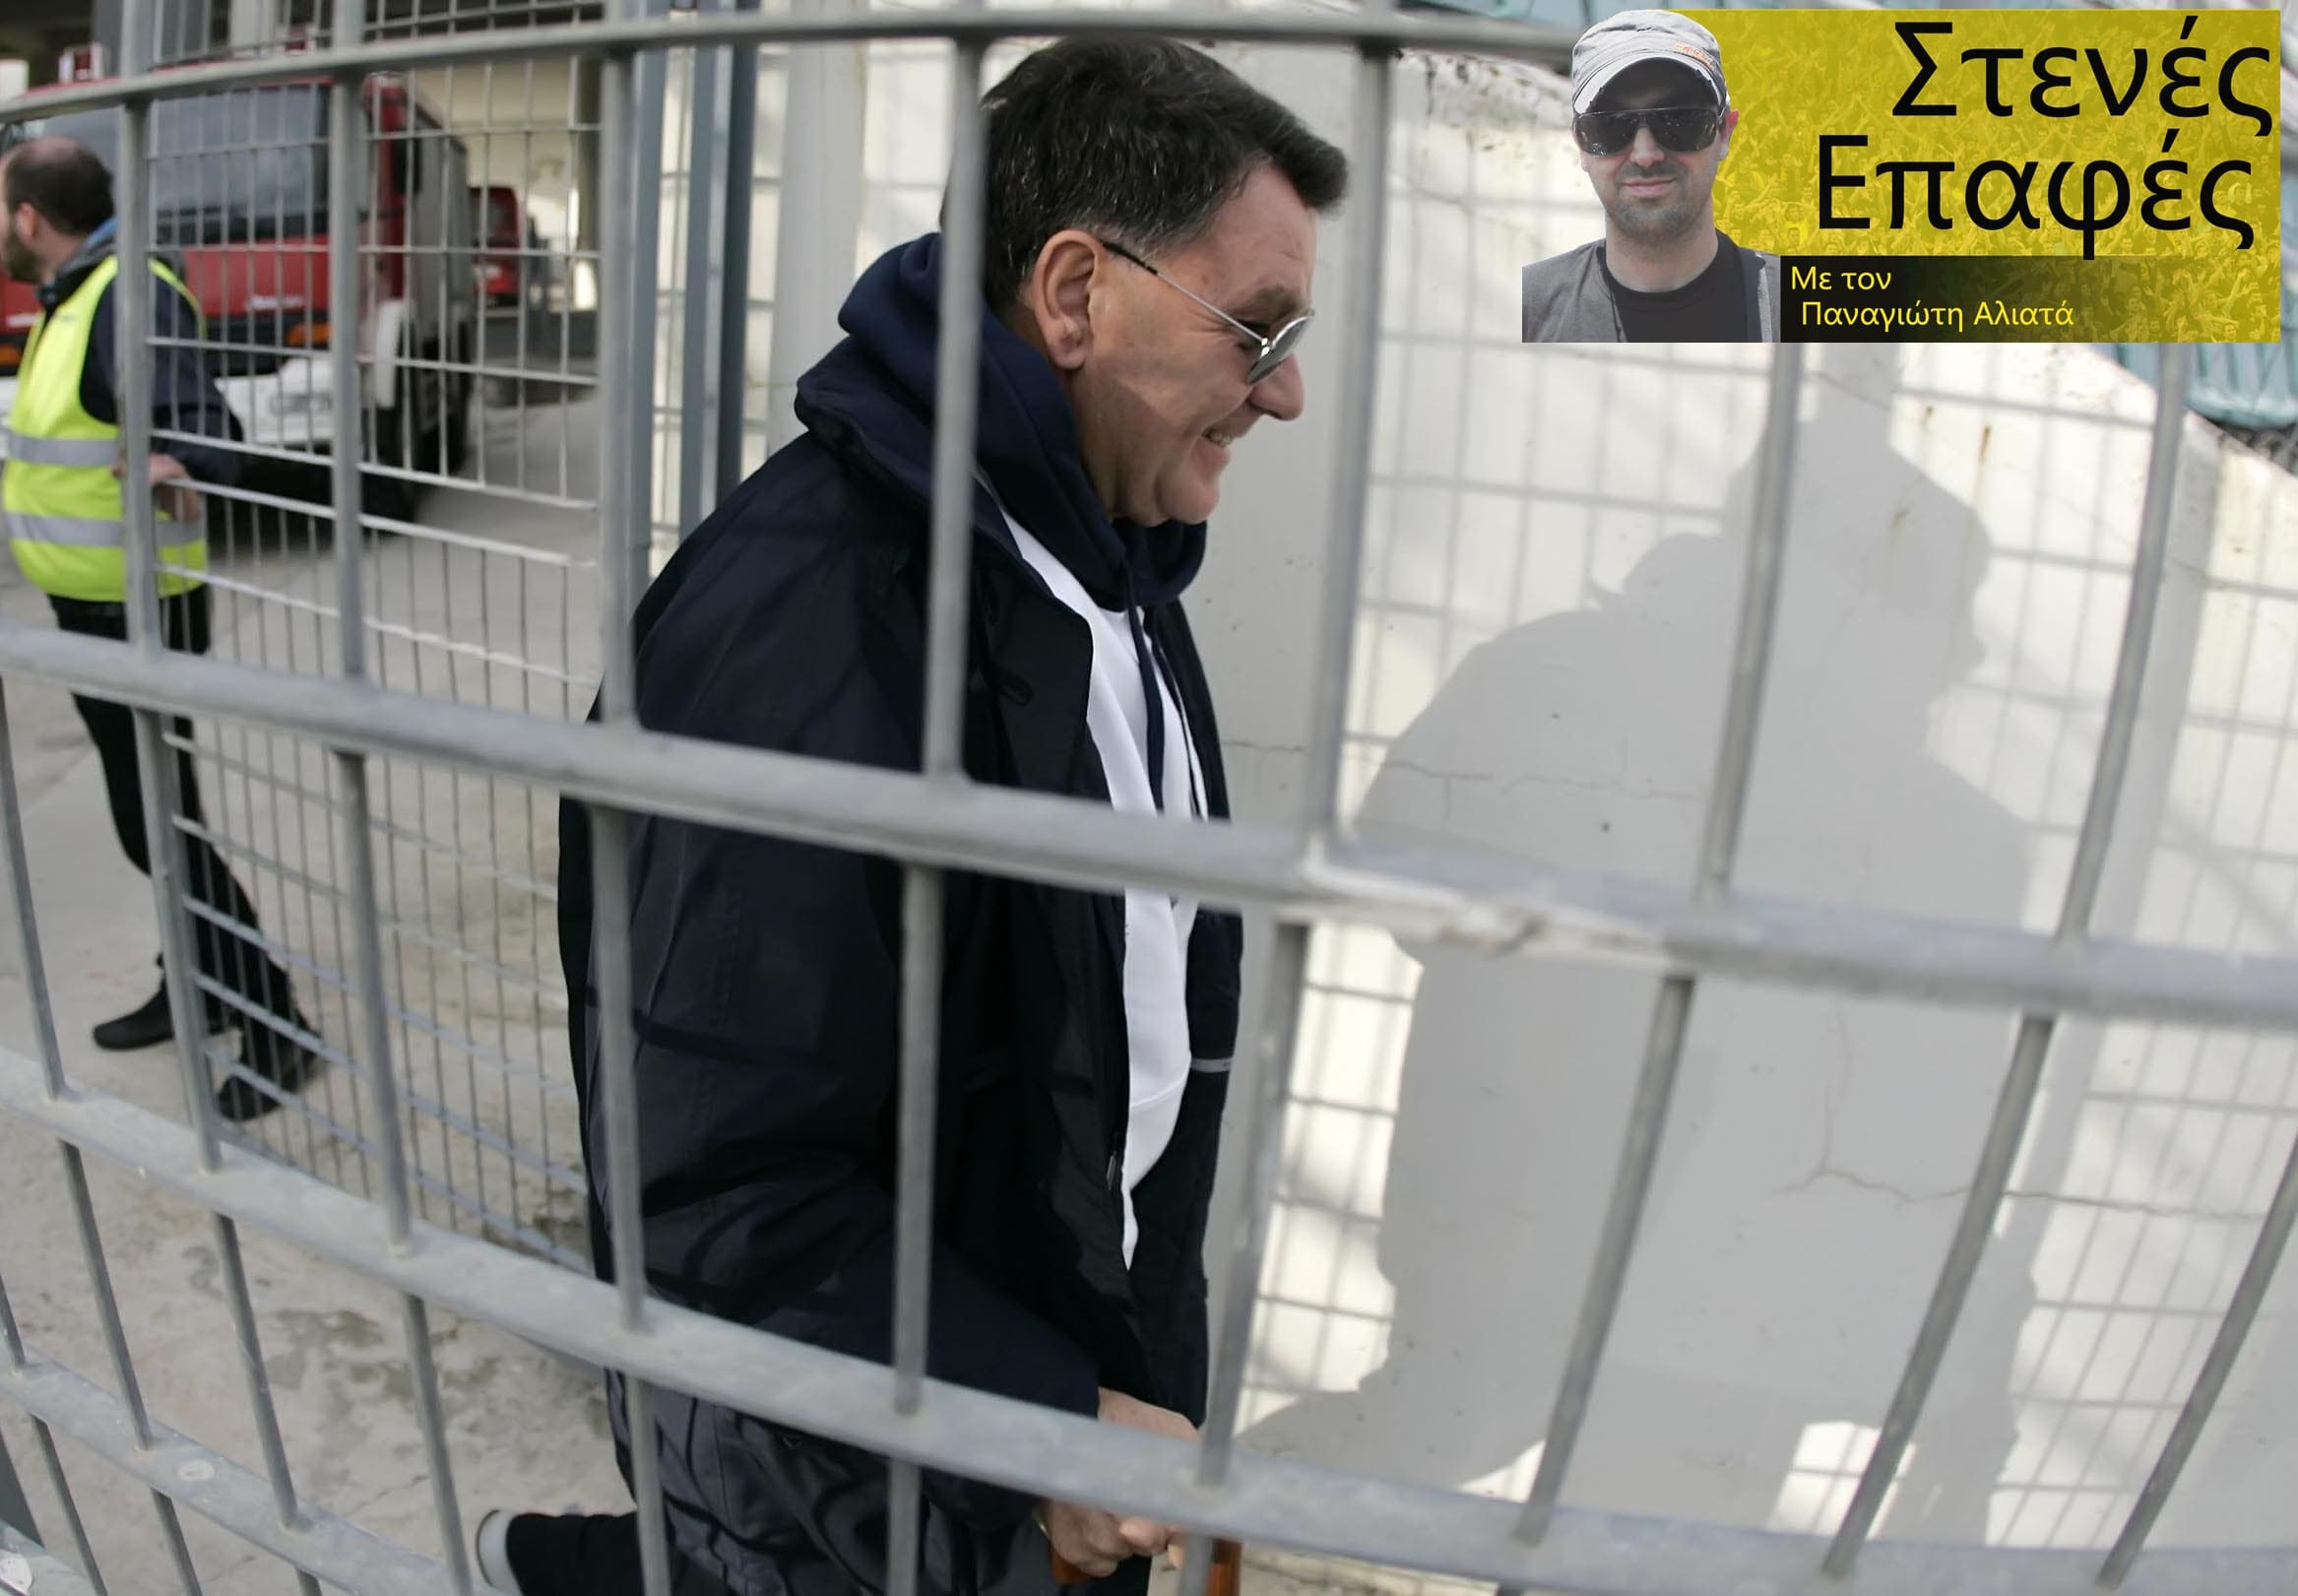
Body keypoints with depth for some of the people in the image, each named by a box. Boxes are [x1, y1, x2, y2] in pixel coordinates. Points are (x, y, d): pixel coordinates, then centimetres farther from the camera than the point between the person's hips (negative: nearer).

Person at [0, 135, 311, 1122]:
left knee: (158, 823, -6)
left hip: (135, 612, -10)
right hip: (93, 604, 10)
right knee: (147, 814, 18)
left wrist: (176, 469, -44)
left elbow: (203, 433, -31)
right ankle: (197, 991, 33)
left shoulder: (133, 299, -19)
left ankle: (273, 1030, 4)